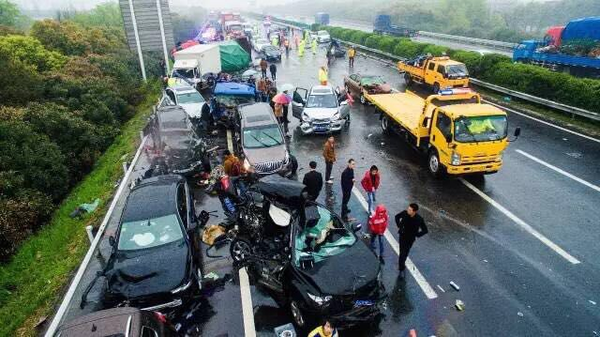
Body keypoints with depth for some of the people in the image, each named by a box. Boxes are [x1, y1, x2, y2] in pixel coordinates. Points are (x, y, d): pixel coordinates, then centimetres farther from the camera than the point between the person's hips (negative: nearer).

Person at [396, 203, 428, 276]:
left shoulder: (419, 219, -26)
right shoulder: (404, 213, -23)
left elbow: (425, 230, -12)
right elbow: (397, 216, 0)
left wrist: (417, 235, -10)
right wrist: (399, 226, -4)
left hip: (411, 238, 1)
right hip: (403, 236, 0)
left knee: (406, 252, 20)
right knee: (402, 253, -1)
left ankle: (402, 263, 47)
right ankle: (401, 269, 15)